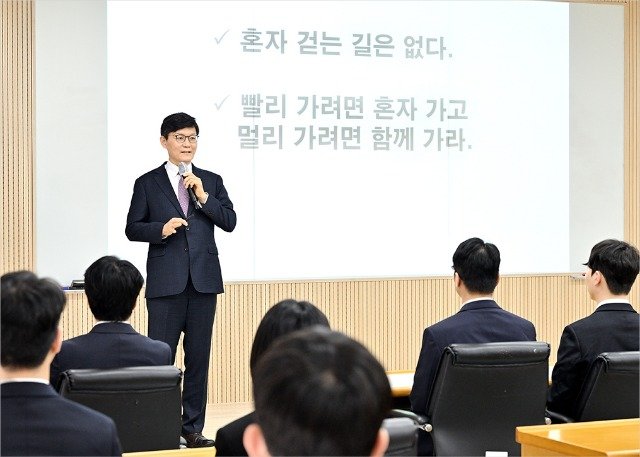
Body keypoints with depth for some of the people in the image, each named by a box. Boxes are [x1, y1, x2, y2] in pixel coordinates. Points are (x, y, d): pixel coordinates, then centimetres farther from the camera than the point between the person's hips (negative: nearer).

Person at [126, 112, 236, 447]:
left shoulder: (211, 181, 12)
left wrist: (204, 197, -10)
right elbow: (133, 228, 4)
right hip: (166, 281, -2)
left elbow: (229, 222, 3)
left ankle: (193, 428, 13)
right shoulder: (147, 183, 6)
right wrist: (161, 229, -14)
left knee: (198, 357, 6)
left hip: (204, 280, 2)